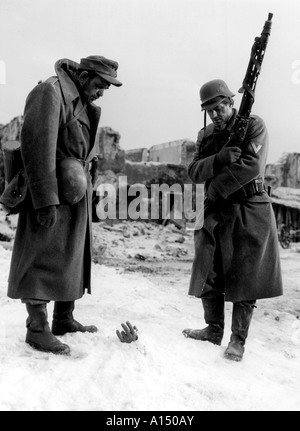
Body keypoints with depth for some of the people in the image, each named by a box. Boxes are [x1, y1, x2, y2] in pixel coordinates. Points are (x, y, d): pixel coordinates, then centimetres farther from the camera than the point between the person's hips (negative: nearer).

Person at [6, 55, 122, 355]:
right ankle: (37, 328, 8)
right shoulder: (50, 91, -11)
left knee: (73, 257, 13)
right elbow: (38, 145, -21)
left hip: (76, 194, 9)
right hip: (51, 196, -9)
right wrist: (45, 200, -24)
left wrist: (84, 182, 8)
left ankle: (64, 319, 26)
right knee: (43, 259, -3)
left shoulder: (84, 103, 16)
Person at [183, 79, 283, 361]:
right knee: (209, 275, 6)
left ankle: (238, 339, 11)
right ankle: (214, 329, 22)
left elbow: (252, 165, -18)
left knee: (244, 278, -1)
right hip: (215, 212, 5)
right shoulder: (206, 136, 12)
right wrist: (219, 160, -19)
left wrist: (216, 187, -12)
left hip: (249, 211, -5)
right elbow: (194, 172, 0)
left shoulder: (253, 126, -3)